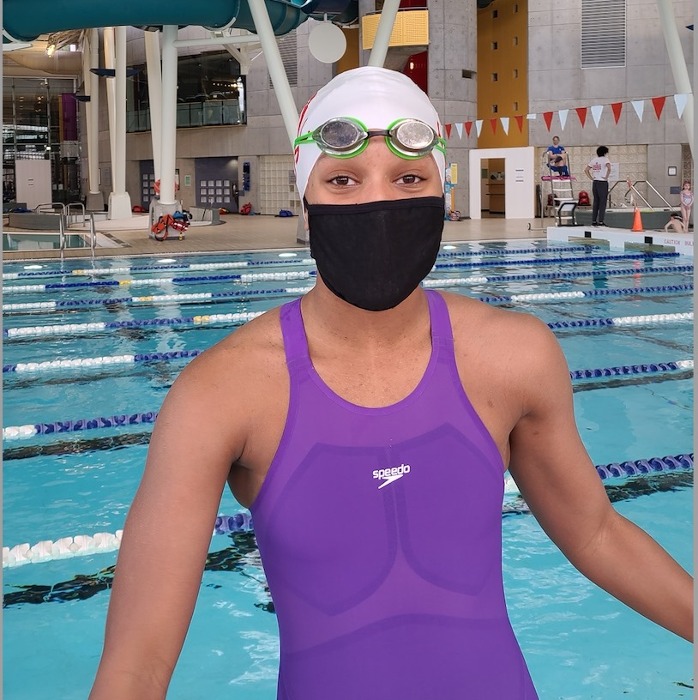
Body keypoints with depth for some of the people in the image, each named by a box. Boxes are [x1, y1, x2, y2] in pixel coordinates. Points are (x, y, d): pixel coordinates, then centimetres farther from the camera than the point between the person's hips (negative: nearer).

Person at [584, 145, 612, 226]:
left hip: (595, 183, 6)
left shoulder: (593, 160, 11)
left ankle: (594, 221, 12)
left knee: (595, 202, 11)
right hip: (603, 183, -6)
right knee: (602, 202, -1)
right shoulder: (605, 159, -7)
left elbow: (586, 170, 13)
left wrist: (591, 178, 9)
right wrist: (606, 177, -14)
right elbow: (609, 168, -25)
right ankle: (600, 221, -3)